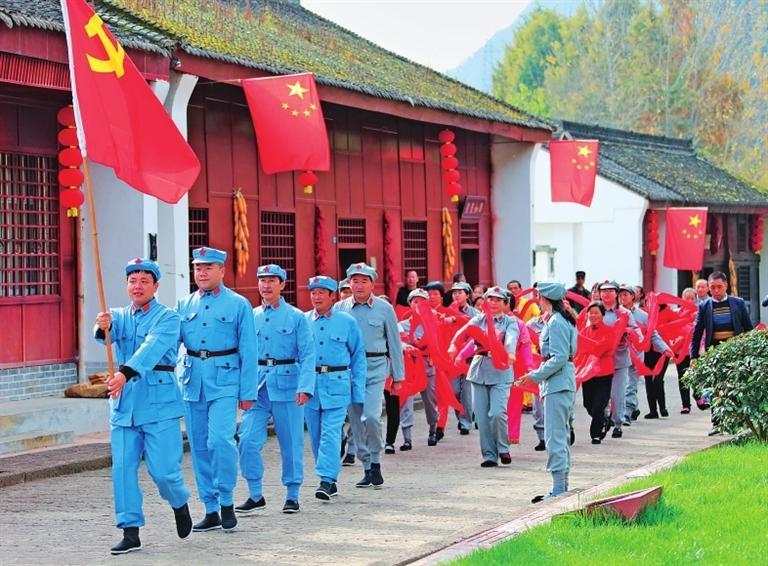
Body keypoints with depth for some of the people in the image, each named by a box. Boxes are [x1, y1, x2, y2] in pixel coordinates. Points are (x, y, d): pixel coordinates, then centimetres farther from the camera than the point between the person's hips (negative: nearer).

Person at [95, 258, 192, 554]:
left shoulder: (167, 318, -3)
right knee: (123, 469, -1)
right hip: (124, 404, 4)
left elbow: (151, 348, -20)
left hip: (159, 402, -4)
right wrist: (103, 327, -37)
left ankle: (180, 504, 26)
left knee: (163, 470, -5)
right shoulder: (119, 316, 12)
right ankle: (130, 532, 6)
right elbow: (107, 334, -11)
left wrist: (125, 373, -36)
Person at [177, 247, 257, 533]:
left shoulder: (238, 304, 1)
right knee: (199, 446, 6)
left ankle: (226, 501, -3)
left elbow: (248, 350, 0)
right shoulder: (184, 304, 12)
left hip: (224, 380, -4)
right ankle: (211, 511, 14)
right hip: (193, 381, 5)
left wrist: (248, 391, -4)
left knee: (220, 439, -19)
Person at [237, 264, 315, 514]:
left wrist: (305, 387, -15)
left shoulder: (296, 317, 1)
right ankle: (255, 495, 2)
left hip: (286, 385, -2)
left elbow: (307, 354, -4)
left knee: (291, 442, 4)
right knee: (248, 440, -8)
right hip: (257, 386, 2)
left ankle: (292, 495, 16)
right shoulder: (251, 317, 10)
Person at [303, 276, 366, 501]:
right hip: (309, 382, 3)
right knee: (315, 434, 6)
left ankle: (327, 480, -16)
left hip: (336, 383, -3)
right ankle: (330, 481, 17)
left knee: (331, 432, -12)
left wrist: (358, 390, 2)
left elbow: (358, 356, 8)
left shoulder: (347, 322, 4)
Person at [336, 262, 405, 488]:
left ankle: (376, 462, 1)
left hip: (375, 368, -2)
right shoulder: (340, 309, 6)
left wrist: (398, 376, 6)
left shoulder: (384, 309, 4)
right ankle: (367, 468, 15)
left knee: (371, 417, -17)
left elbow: (394, 343, 8)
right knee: (356, 421, 5)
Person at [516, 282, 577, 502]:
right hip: (564, 382, 11)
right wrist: (539, 375, 14)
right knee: (562, 435, 14)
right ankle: (563, 486, 19)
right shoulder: (565, 320, 15)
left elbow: (559, 358, -20)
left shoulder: (555, 322, -14)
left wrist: (535, 375, -15)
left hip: (556, 383, -11)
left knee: (554, 437, -10)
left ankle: (558, 488, -12)